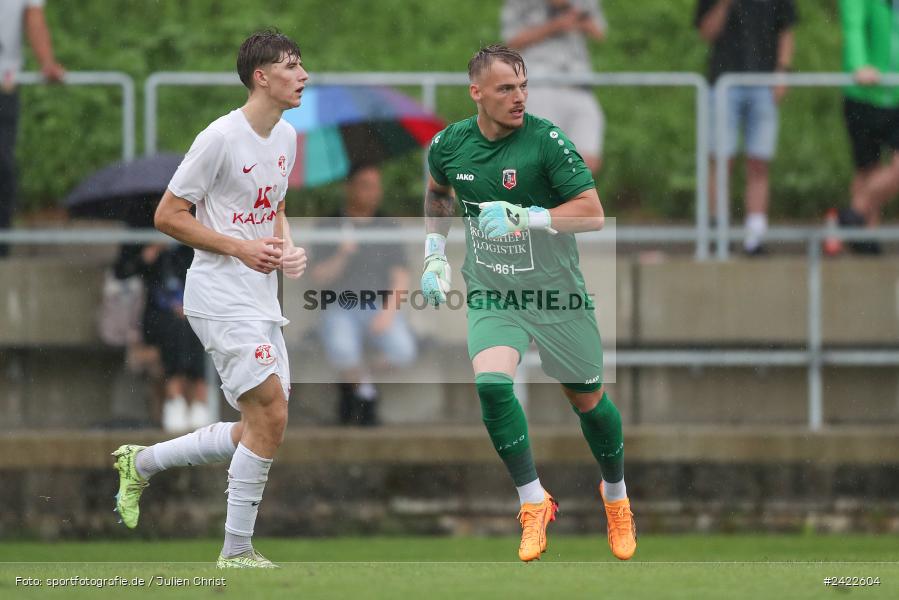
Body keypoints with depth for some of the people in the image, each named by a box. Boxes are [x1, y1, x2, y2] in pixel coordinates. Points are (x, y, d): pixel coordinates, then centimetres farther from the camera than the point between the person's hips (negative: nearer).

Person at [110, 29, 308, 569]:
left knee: (260, 430, 8)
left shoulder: (287, 136, 10)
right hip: (221, 298, -9)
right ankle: (237, 553, -4)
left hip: (262, 301, 9)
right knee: (271, 416, -14)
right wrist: (241, 248, -18)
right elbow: (168, 215, -12)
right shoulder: (221, 137, -15)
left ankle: (142, 463, 25)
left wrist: (288, 249, 4)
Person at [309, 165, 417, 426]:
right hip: (341, 309, -2)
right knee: (341, 352, -35)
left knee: (403, 351, -28)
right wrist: (342, 255, -19)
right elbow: (319, 277, -1)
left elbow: (401, 278, 6)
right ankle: (365, 391, -1)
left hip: (380, 307, 2)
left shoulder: (388, 228, 12)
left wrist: (389, 310, -11)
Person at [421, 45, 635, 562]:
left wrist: (522, 217, -30)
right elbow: (438, 192, 20)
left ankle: (616, 495, 39)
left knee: (588, 401, 10)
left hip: (554, 291, -2)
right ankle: (534, 503, -10)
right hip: (490, 292, 2)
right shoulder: (449, 145, -4)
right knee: (492, 383, -24)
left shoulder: (547, 141, -17)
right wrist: (434, 254, 13)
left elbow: (593, 213, -20)